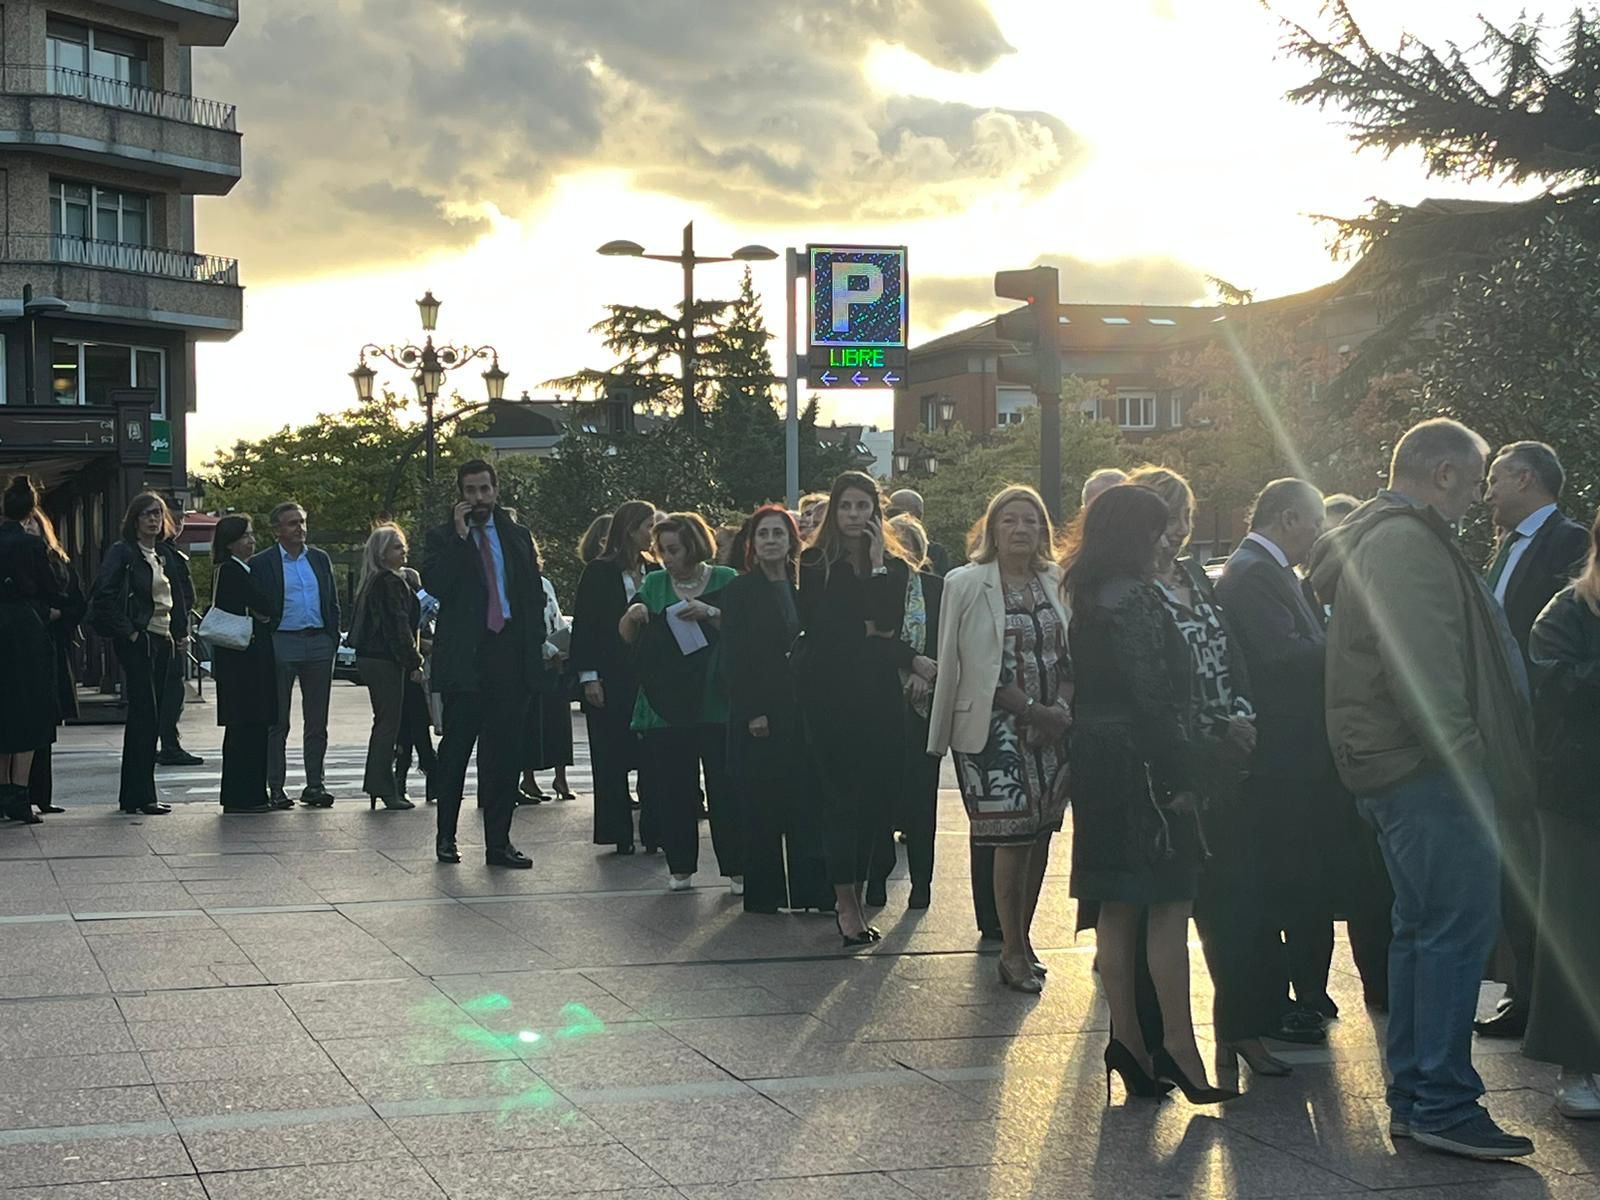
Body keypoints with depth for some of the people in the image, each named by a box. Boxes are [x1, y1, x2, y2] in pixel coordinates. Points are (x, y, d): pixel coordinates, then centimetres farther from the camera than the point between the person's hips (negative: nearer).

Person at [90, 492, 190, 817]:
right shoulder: (122, 552, -7)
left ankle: (132, 795, 16)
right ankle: (142, 795, -8)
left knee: (145, 717, 10)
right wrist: (127, 632, -16)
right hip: (138, 641, -8)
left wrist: (180, 629, 11)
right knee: (146, 715, -10)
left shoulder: (165, 554, 15)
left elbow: (176, 597, 24)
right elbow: (103, 595, -16)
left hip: (161, 641, 8)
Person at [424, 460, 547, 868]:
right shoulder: (443, 538, 4)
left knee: (504, 753, 3)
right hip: (465, 657, -3)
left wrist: (535, 645, 3)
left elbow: (535, 593, 13)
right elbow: (434, 585, -12)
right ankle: (446, 835, 15)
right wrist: (460, 536, -14)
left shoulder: (517, 537, 14)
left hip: (510, 654, 3)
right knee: (456, 749, 3)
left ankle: (498, 842, 7)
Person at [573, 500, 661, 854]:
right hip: (611, 678, -3)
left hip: (649, 675, 3)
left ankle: (653, 829, 4)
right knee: (612, 758, 1)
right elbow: (583, 626, -3)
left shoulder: (655, 571, 10)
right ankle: (618, 833, 8)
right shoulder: (598, 573, -2)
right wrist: (588, 676, -10)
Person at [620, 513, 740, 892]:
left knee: (725, 789, -3)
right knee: (671, 791, 4)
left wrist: (710, 614, -18)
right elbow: (627, 636, 11)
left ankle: (736, 868, 2)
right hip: (665, 707, 3)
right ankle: (681, 867, 14)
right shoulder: (654, 584, 13)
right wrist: (632, 615, -10)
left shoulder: (726, 581, 4)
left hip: (716, 704, -3)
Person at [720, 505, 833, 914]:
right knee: (762, 807, -1)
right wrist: (752, 713, -13)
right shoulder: (739, 591, 0)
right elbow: (734, 658, -5)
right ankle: (763, 893, 6)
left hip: (801, 713, 4)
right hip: (760, 717, -4)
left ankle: (810, 890, 6)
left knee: (806, 802, 1)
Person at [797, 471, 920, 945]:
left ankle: (855, 896, 13)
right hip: (829, 695, -3)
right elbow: (817, 625, -6)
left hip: (878, 696, 3)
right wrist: (868, 629, -3)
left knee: (874, 797, 3)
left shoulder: (894, 566, 9)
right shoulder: (814, 564, 3)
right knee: (841, 796, -5)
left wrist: (877, 564, -7)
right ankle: (846, 902, -2)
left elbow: (891, 622, -6)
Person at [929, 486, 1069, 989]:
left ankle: (1021, 939, 20)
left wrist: (1062, 707, -6)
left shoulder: (1056, 583, 9)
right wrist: (1032, 709, -13)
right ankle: (1013, 951, 4)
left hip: (1051, 726, 5)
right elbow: (979, 668, -7)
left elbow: (1071, 655, 11)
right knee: (1012, 837, -7)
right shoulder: (966, 584, -3)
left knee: (1039, 835, 7)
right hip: (996, 728, -5)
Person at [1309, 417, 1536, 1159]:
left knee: (1422, 929, 15)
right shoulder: (1409, 543, -14)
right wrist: (1466, 763, -20)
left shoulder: (1373, 537, 20)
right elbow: (1424, 666, -23)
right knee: (1460, 925, -8)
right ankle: (1444, 1105, -5)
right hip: (1426, 766, -11)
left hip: (1392, 765, 11)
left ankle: (1412, 1097, 20)